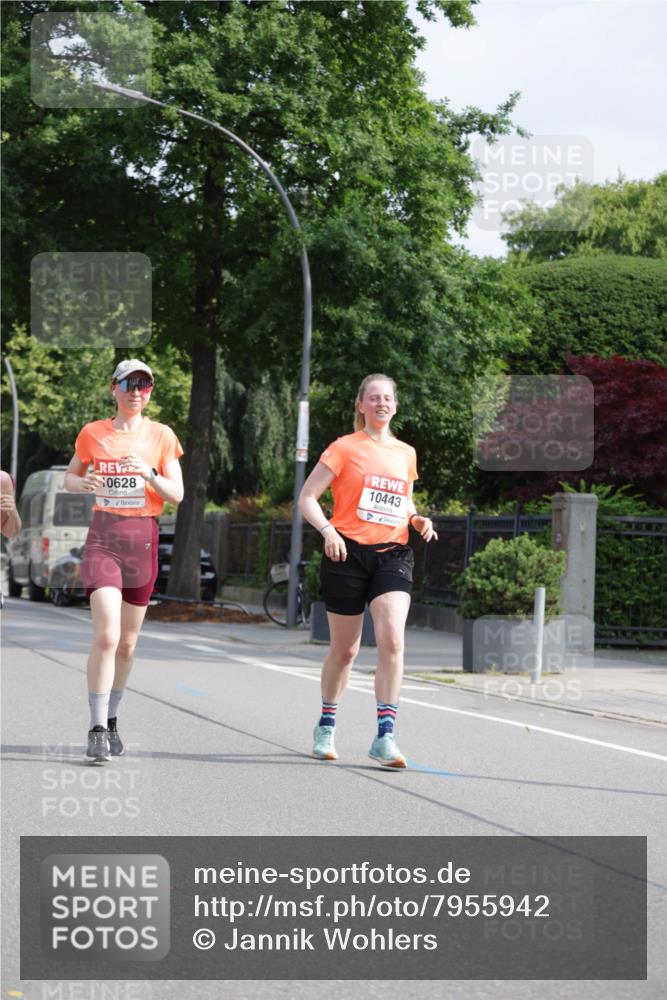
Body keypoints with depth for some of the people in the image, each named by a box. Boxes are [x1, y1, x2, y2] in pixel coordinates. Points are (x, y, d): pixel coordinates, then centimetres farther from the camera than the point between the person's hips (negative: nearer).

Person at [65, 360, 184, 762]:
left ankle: (111, 719, 27)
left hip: (143, 539, 2)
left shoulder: (161, 435, 4)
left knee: (128, 642, 9)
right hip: (103, 537, -2)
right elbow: (70, 476, 16)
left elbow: (177, 495, 1)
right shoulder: (93, 433, 4)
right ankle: (97, 729, -14)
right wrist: (82, 484, -7)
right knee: (106, 636, -17)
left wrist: (150, 474, -18)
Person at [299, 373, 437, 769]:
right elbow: (307, 497, -2)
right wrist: (327, 530, -19)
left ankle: (385, 736, -17)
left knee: (392, 638, -19)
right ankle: (326, 727, 28)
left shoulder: (406, 454, 14)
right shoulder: (345, 448, 1)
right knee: (345, 649, 5)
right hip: (348, 553, -2)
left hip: (393, 555, 2)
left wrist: (418, 519, 7)